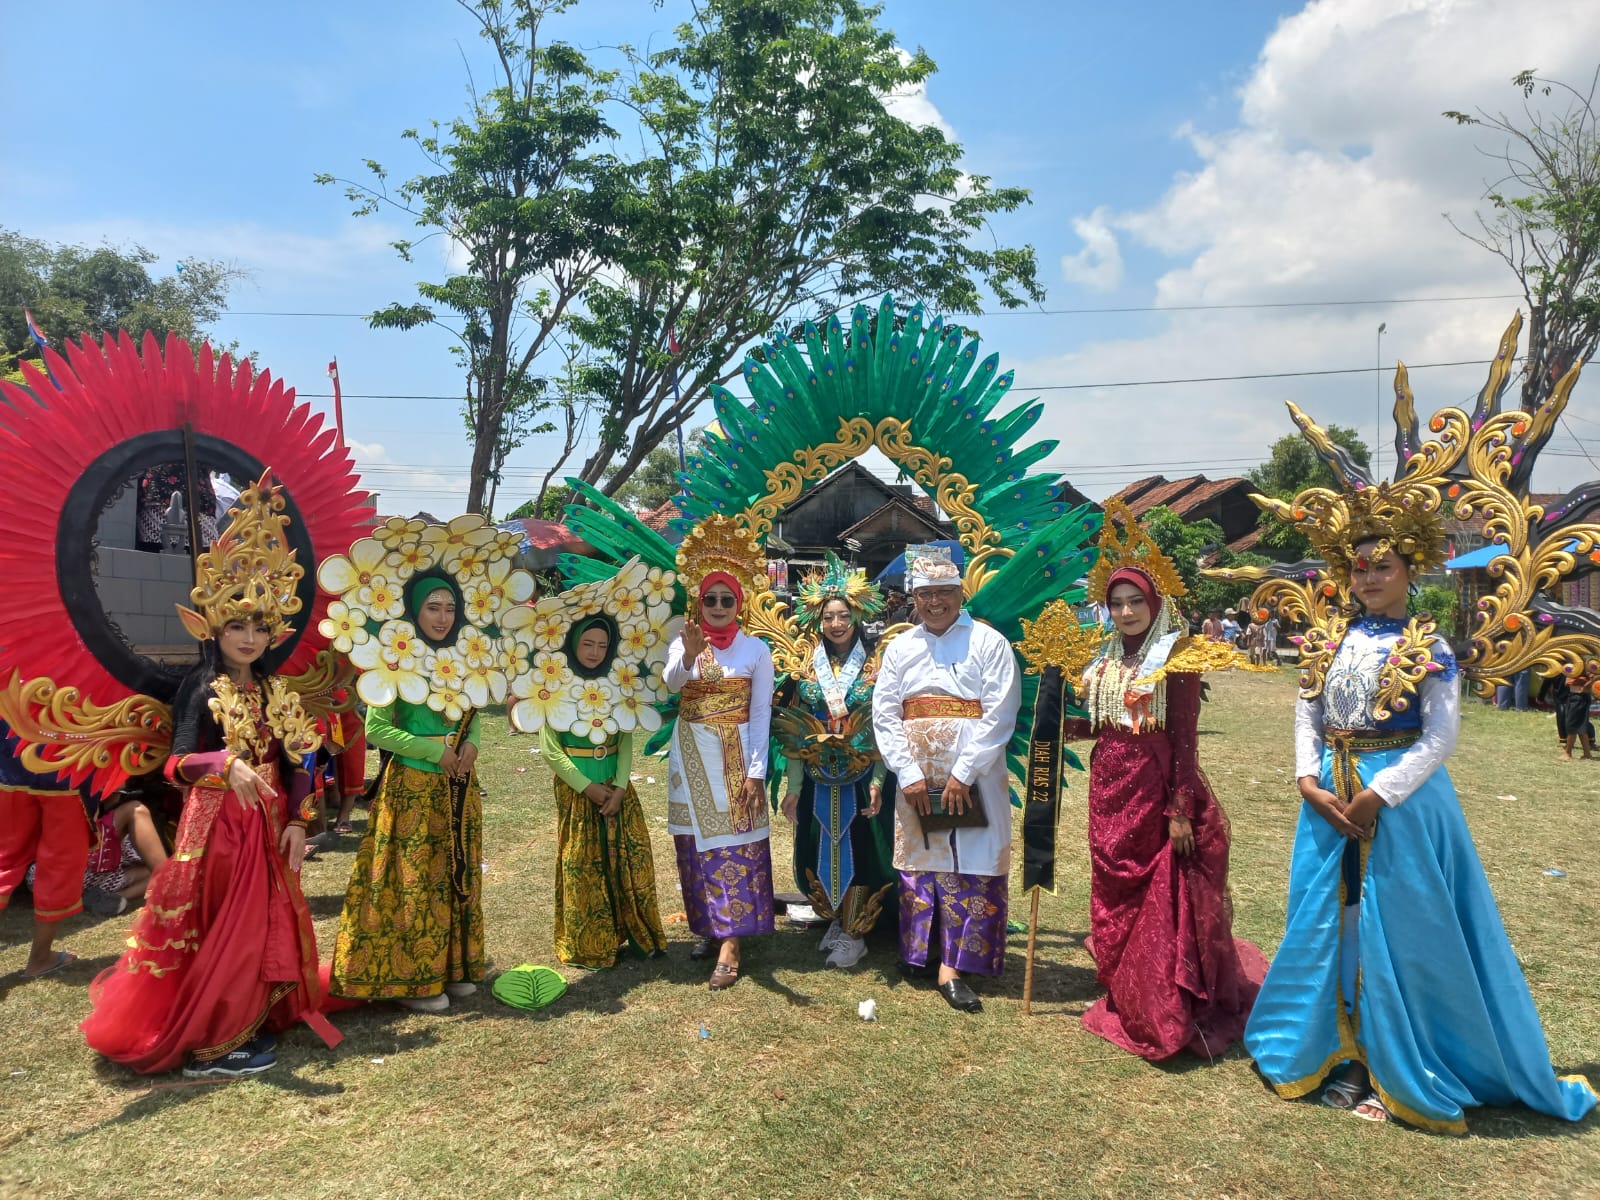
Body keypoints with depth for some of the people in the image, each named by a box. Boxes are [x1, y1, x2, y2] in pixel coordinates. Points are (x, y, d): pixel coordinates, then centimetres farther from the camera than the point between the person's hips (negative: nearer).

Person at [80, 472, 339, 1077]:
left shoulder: (275, 691, 6)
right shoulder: (200, 686, -9)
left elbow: (294, 764, 7)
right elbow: (179, 763, -17)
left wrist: (296, 821, -1)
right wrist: (227, 763, -35)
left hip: (268, 824, 5)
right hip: (213, 823, -5)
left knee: (265, 924, 12)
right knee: (214, 928, 2)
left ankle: (252, 1019, 26)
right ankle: (205, 1039, 14)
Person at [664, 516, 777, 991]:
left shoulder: (756, 649, -3)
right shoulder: (683, 642, 1)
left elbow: (762, 714, -4)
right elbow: (670, 682, -21)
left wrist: (756, 773, -10)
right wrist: (689, 656, -42)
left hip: (735, 754, -2)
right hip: (690, 752, 3)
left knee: (735, 844, -5)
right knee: (695, 843, 8)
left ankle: (730, 944, -3)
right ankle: (709, 927, 24)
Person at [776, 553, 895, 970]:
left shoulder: (876, 666, -4)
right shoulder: (807, 667, 3)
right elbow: (793, 733, 4)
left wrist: (878, 781, -15)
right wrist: (793, 788, 0)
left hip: (862, 779, -3)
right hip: (818, 781, 3)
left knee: (860, 852, 2)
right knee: (818, 854, 9)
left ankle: (854, 933, 19)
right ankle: (836, 919, 32)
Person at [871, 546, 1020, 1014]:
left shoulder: (988, 642, -3)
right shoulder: (900, 648, 8)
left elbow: (1000, 714, -10)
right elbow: (884, 716, 4)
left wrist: (963, 772, -14)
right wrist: (909, 774, -7)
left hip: (974, 778, -3)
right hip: (917, 778, 3)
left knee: (972, 867, -3)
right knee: (920, 863, 8)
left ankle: (953, 966, 2)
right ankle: (922, 953, 21)